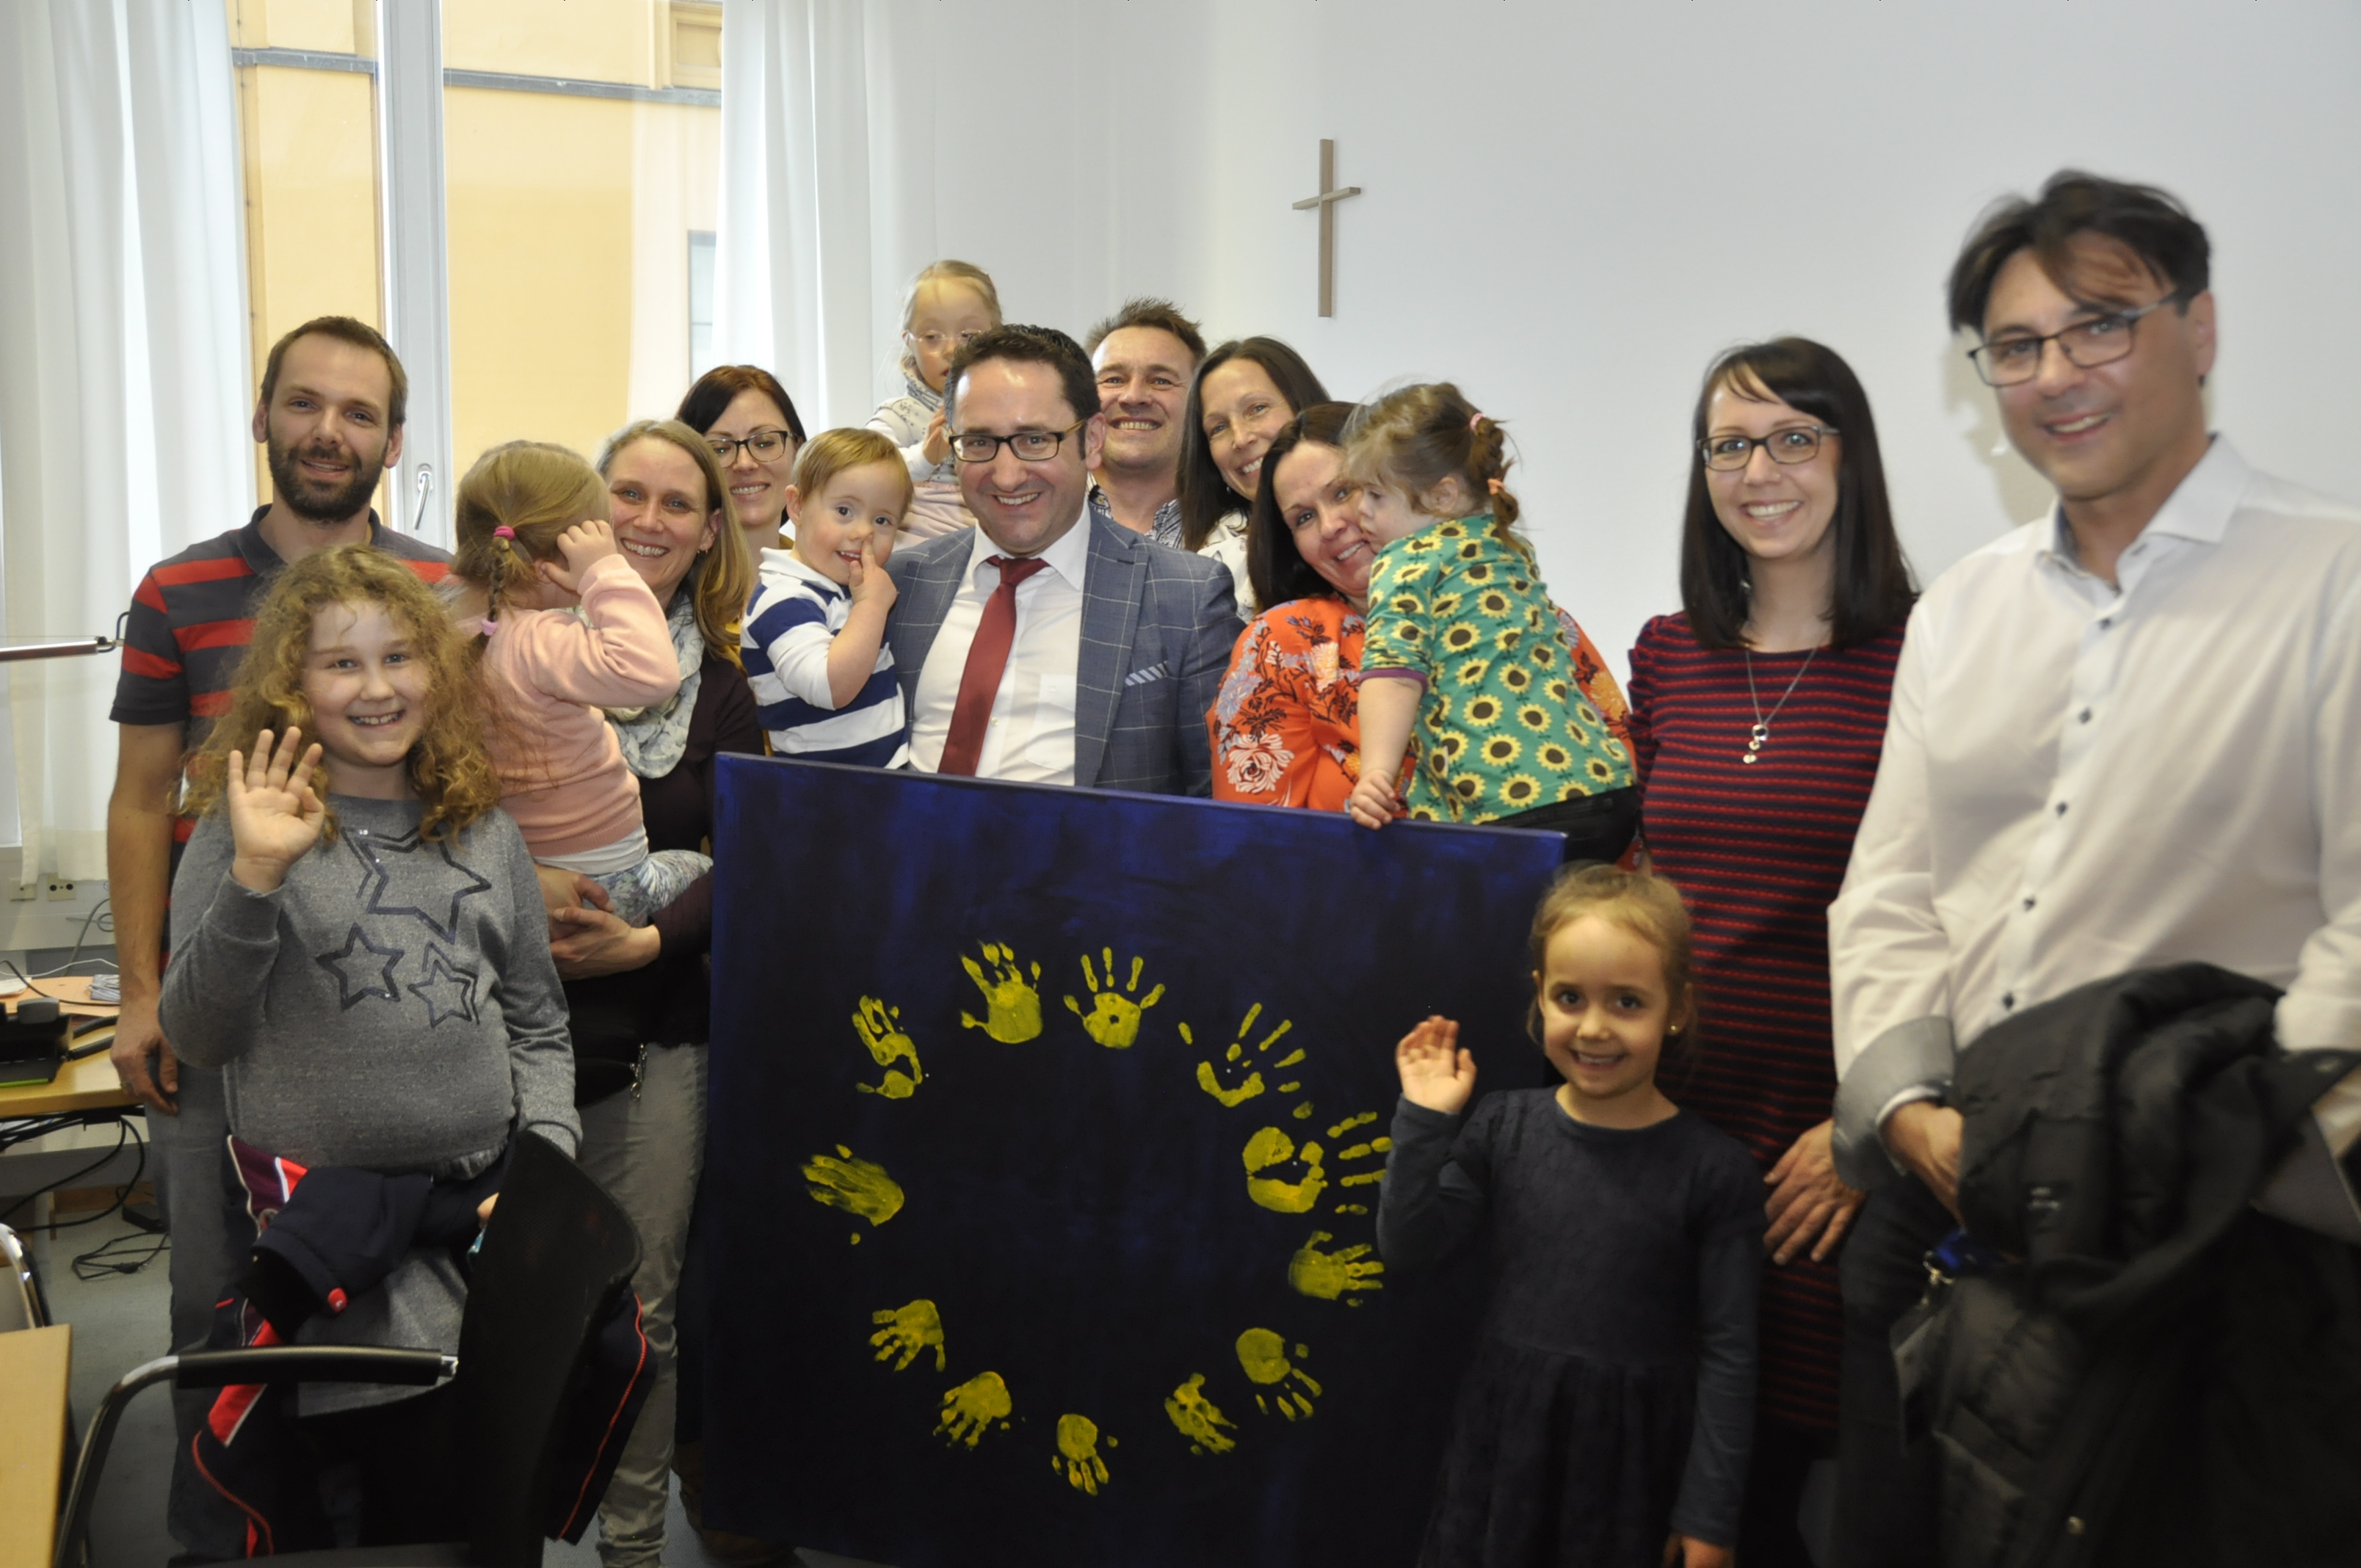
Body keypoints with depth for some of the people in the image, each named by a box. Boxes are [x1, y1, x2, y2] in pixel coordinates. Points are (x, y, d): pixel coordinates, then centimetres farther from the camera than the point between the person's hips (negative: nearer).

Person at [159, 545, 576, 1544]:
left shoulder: (482, 827, 11)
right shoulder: (249, 828, -1)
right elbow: (195, 1036, -8)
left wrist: (549, 1160, 1)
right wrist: (254, 878, -21)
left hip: (486, 1202, 4)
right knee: (427, 1507, -10)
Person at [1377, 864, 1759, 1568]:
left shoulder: (1715, 1172, -12)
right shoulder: (1503, 1129, -4)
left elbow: (1728, 1355, -7)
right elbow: (1407, 1251, -2)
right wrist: (1423, 1125, -12)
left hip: (1632, 1457, -2)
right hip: (1505, 1435, 2)